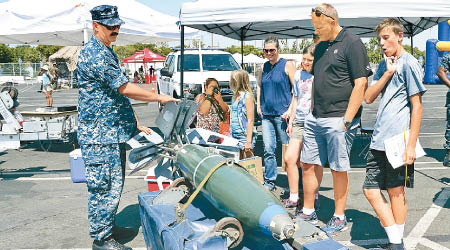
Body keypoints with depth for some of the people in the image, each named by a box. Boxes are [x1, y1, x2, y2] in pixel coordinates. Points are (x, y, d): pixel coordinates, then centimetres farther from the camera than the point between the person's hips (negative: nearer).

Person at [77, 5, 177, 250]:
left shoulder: (107, 51, 17)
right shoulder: (93, 54, -17)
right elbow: (124, 88, -23)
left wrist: (132, 121, 22)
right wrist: (159, 97, -18)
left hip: (114, 131, 10)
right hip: (100, 134, -10)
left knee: (114, 184, 17)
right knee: (103, 186, -2)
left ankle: (108, 227, 31)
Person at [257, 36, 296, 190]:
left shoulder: (287, 65, -3)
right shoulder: (263, 67, 13)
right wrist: (258, 105, 17)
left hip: (282, 114, -5)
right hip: (266, 114, 5)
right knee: (268, 149, 5)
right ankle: (269, 182, 14)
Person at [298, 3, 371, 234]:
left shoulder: (352, 44, -8)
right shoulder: (321, 46, 16)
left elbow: (360, 84, -14)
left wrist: (346, 120, -17)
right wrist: (312, 112, 17)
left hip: (338, 120, -7)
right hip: (315, 118, 8)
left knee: (338, 169, 3)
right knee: (308, 164, 10)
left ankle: (339, 217, 18)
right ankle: (308, 212, 23)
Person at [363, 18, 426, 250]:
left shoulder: (408, 63, -6)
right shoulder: (383, 65, 16)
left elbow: (417, 106, -9)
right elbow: (368, 97, 7)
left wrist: (412, 144, -14)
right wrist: (387, 73, -5)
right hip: (378, 141, 7)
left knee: (395, 191, 4)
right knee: (371, 190, 5)